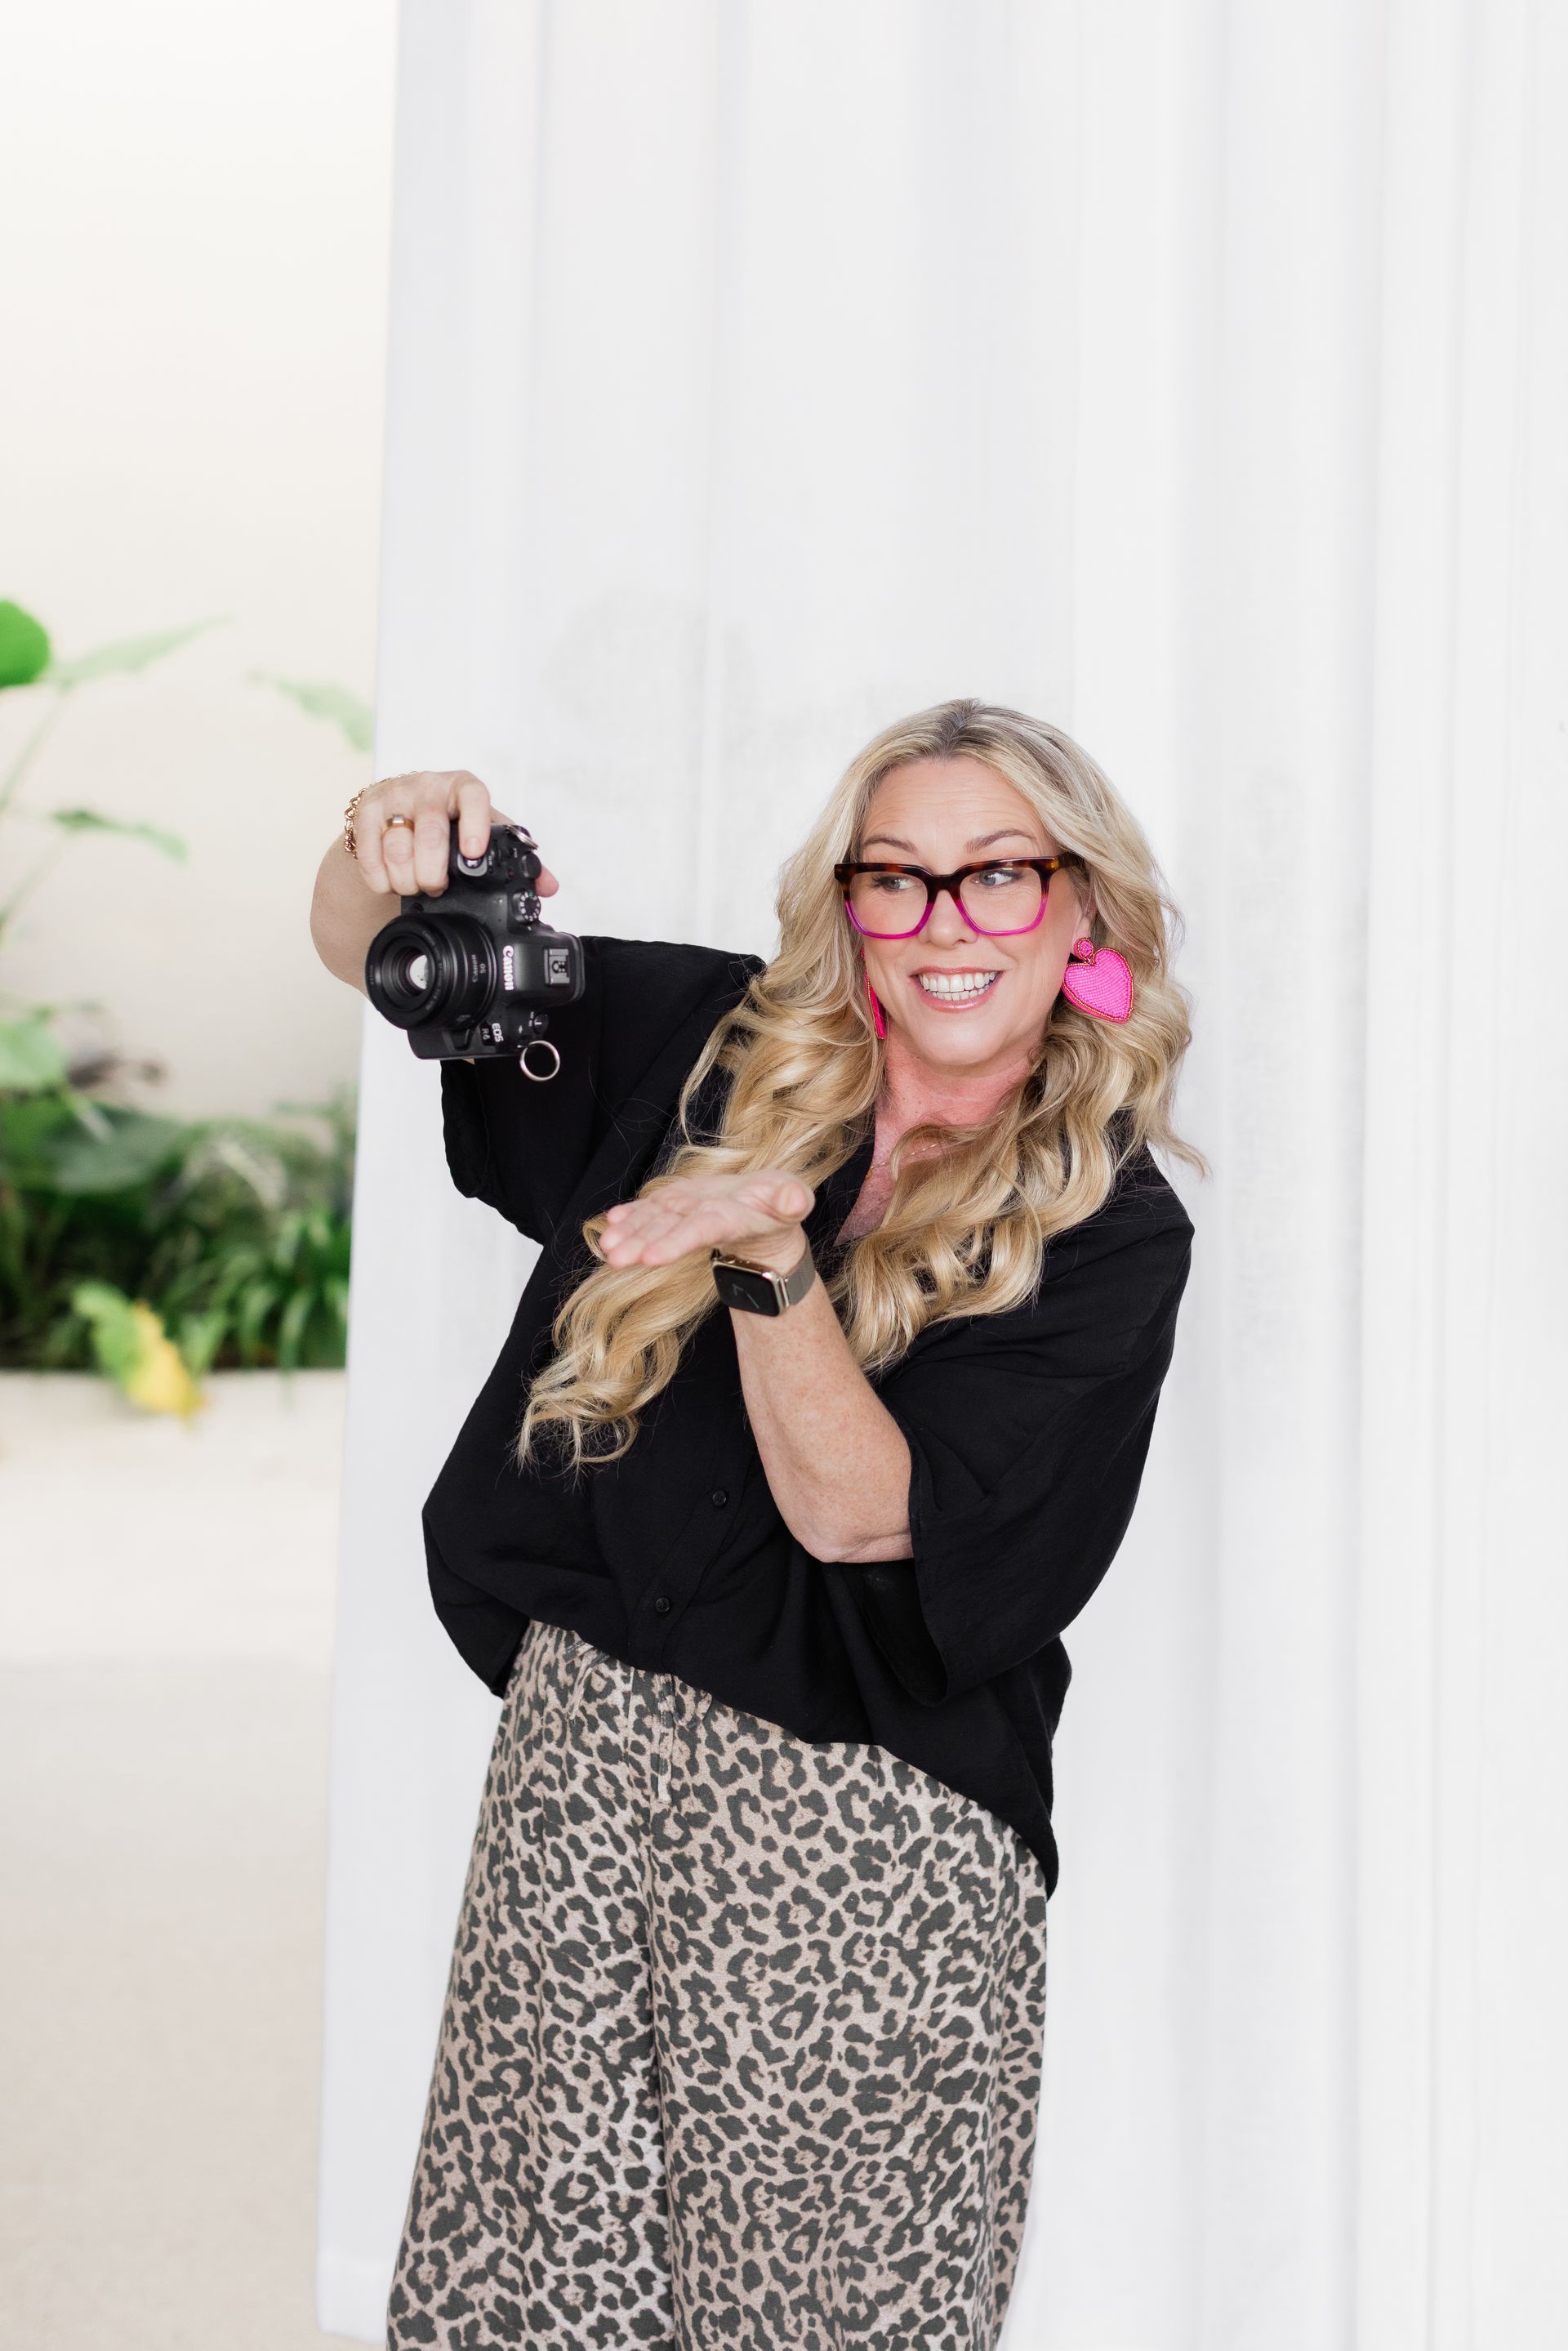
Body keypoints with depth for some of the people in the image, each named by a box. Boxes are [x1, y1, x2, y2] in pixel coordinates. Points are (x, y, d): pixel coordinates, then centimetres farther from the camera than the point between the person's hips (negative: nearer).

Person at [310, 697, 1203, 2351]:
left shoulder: (1109, 1230, -3)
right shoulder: (723, 1049, 5)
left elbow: (856, 1513, -11)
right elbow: (378, 965, 13)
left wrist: (769, 1258, -25)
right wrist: (389, 855, -10)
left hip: (857, 1825, -3)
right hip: (582, 1741, 3)